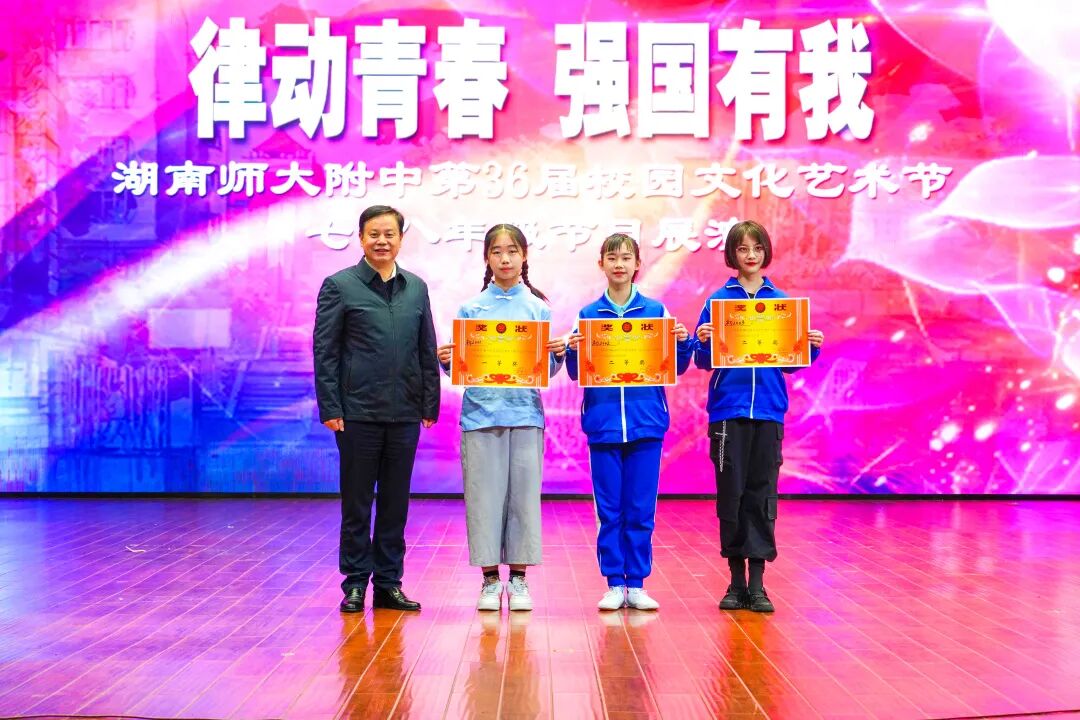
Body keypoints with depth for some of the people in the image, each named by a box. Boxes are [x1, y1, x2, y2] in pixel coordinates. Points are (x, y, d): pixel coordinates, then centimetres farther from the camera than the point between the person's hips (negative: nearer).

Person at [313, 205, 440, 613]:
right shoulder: (339, 286, 0)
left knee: (396, 502, 9)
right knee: (357, 503, 4)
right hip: (357, 413, -4)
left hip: (405, 414, 4)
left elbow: (428, 351, 13)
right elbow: (325, 351, -3)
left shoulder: (416, 288, 12)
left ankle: (389, 583, 18)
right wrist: (330, 408, -9)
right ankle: (355, 583, 13)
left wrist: (430, 404, 7)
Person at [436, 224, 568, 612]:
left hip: (525, 413, 0)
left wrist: (559, 353, -13)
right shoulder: (471, 308, 7)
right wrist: (446, 360, -14)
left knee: (524, 494, 1)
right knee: (484, 495, 0)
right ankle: (490, 579, 10)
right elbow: (459, 367, 6)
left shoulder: (538, 308, 8)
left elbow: (547, 369, 7)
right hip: (480, 414, 0)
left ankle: (518, 578, 11)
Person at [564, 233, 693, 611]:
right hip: (603, 422, 0)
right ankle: (614, 584, 13)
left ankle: (636, 584, 13)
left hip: (647, 422, 0)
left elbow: (675, 368, 4)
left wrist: (683, 342, -14)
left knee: (641, 510, 4)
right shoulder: (589, 314, 5)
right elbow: (578, 374, 3)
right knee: (609, 510, 4)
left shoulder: (655, 310, 5)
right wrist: (573, 350, -16)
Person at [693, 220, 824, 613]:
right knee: (731, 494, 2)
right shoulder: (718, 300, 4)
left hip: (769, 411, 1)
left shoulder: (782, 301, 9)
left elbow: (792, 361, 10)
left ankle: (757, 583, 8)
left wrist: (812, 346, -8)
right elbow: (704, 361, 2)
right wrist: (703, 342, -18)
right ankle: (736, 580, 13)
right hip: (728, 410, -1)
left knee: (762, 494, 2)